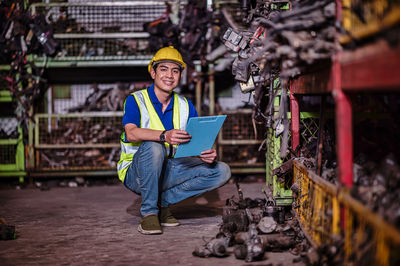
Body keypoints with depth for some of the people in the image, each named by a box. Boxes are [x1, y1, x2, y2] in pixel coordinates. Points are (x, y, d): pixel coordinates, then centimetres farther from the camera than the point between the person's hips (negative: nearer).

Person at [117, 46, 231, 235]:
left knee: (221, 171, -10)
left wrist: (207, 154, -25)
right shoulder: (136, 100, -8)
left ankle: (162, 201, -7)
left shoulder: (185, 106, 7)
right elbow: (131, 133, -28)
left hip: (168, 171, 5)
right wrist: (164, 135, -46)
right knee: (153, 147, -36)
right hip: (136, 173, -5)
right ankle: (148, 212, -22)